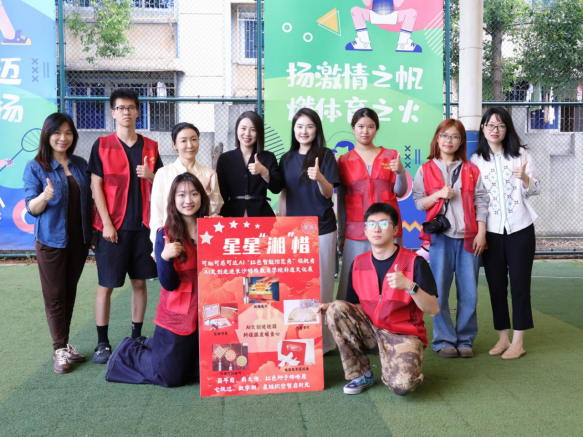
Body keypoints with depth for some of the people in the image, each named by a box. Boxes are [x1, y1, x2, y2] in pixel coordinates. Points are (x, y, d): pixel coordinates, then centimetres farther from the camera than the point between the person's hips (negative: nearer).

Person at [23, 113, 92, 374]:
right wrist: (45, 196, -28)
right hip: (51, 240, -4)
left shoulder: (80, 165, 8)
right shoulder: (35, 167, -4)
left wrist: (94, 230, 4)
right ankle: (60, 349, 8)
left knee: (70, 292, 11)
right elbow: (32, 208, -8)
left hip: (79, 239, 4)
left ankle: (64, 342, 22)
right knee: (55, 295, 1)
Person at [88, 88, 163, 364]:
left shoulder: (150, 147, 8)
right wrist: (106, 223, -12)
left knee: (140, 282, 9)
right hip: (113, 226, -3)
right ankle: (102, 342, 12)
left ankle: (136, 337, 22)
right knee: (106, 285, 2)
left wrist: (151, 176, -10)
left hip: (143, 225, 3)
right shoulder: (102, 145, -1)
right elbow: (96, 186, -5)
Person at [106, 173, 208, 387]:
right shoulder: (165, 235, -11)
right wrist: (165, 258, -31)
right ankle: (128, 351, 34)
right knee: (170, 377, 6)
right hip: (176, 316, -4)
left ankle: (148, 345, 35)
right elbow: (169, 284, -13)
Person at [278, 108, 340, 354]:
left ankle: (322, 339, 11)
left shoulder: (325, 155, -3)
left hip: (321, 230, -4)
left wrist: (319, 178, -31)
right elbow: (283, 194, 12)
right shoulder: (287, 159, 9)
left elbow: (328, 193, -10)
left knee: (320, 285, 1)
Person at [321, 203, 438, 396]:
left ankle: (396, 367, 10)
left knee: (401, 385, -31)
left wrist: (409, 286, -31)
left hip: (404, 334, -4)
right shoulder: (358, 263, 1)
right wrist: (330, 307, -13)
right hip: (371, 330, 4)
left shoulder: (414, 262, -12)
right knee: (337, 309, -21)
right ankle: (360, 374, -5)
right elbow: (353, 305, 8)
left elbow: (433, 310, -15)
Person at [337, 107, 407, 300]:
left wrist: (400, 171, -13)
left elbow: (400, 192, 6)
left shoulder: (391, 155, 7)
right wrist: (341, 235, 6)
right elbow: (341, 202, 6)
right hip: (356, 231, 0)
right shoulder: (344, 161, 5)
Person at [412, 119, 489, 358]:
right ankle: (444, 340, 12)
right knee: (439, 291, 0)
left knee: (468, 292, 3)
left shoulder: (471, 170, 11)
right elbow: (418, 203, 4)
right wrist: (439, 194, -13)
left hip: (468, 237, 1)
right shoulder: (426, 170, 8)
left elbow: (481, 201, 6)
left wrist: (481, 232, -2)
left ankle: (465, 340, 16)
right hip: (439, 237, -1)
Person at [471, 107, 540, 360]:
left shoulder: (521, 155, 2)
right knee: (496, 284, 6)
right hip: (491, 230, 1)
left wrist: (525, 178, -19)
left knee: (519, 283, 2)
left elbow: (536, 190, 2)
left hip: (520, 228, -1)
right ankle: (503, 337, 19)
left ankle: (518, 341, 10)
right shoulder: (476, 160, 4)